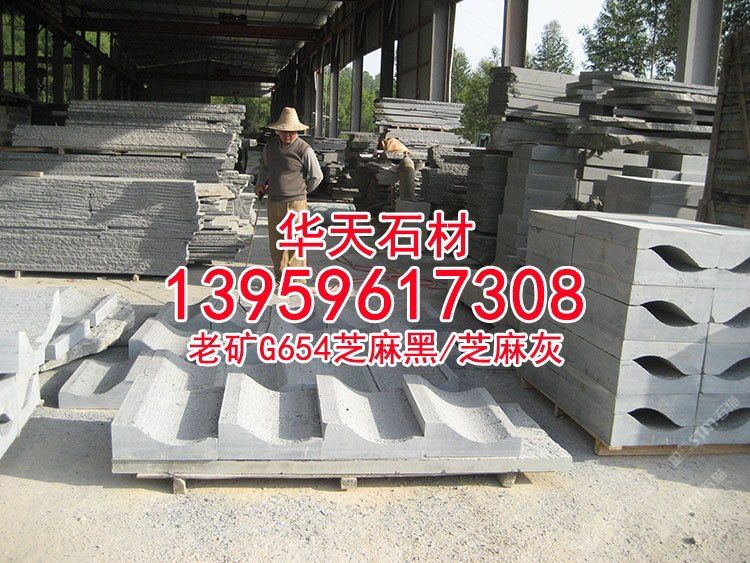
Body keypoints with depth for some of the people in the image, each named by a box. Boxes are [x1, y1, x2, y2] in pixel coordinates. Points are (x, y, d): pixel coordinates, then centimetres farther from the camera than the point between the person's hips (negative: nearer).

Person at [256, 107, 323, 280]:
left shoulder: (304, 150, -9)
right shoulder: (270, 146, 8)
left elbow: (317, 176, 1)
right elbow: (264, 166, 29)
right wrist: (260, 184, 17)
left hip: (295, 203, -5)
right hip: (273, 202, 6)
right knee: (275, 242, 11)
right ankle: (280, 277, 24)